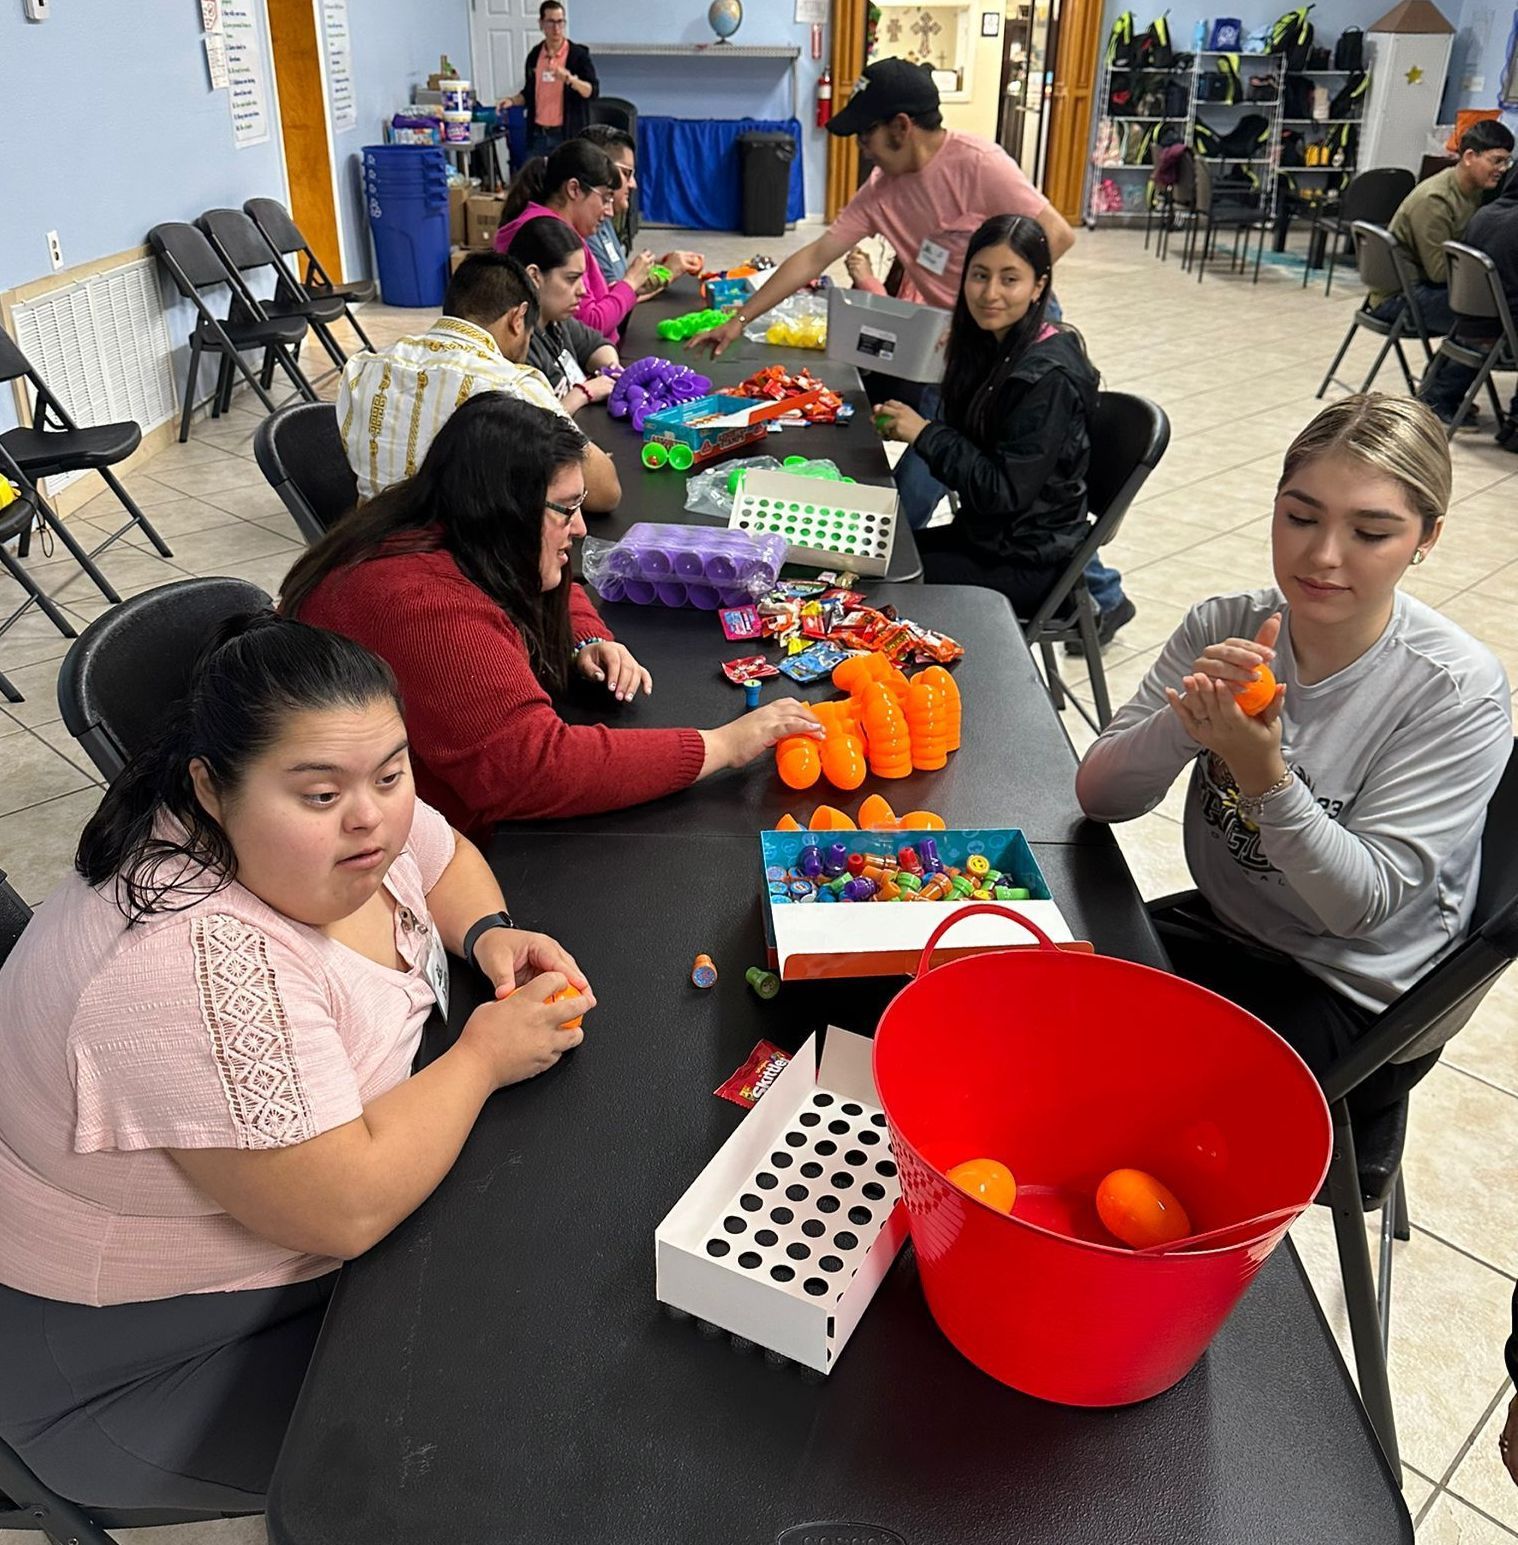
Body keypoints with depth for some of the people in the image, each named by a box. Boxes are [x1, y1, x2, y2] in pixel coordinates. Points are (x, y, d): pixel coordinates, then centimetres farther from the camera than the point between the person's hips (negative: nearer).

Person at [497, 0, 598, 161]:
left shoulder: (578, 54, -3)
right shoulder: (534, 55, 10)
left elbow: (593, 91, -12)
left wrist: (569, 79, -28)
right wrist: (512, 101, 1)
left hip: (567, 135, -4)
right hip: (538, 134, 5)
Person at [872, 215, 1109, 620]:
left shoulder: (1048, 377, -23)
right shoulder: (988, 346, 3)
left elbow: (1006, 491, -25)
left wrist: (926, 433, -21)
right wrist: (906, 427, -9)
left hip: (1028, 563, -8)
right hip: (985, 532, 8)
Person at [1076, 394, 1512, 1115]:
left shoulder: (1459, 692, -19)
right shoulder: (1223, 628, -9)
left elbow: (1362, 906, -20)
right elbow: (1100, 796, -12)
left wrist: (1263, 774, -36)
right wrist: (1186, 723, -32)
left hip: (1354, 996, -4)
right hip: (1217, 929, 5)